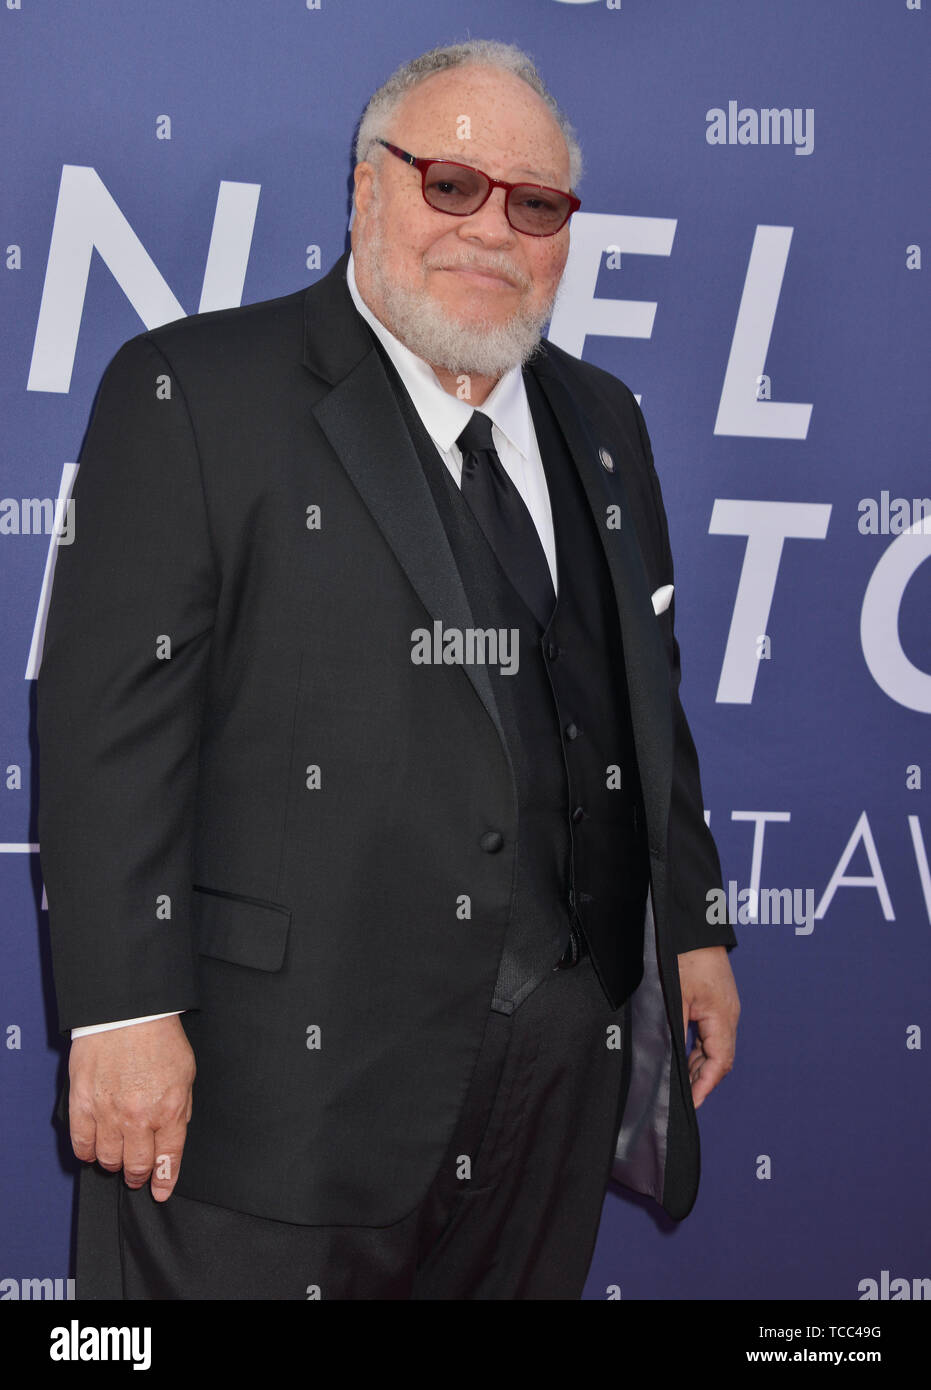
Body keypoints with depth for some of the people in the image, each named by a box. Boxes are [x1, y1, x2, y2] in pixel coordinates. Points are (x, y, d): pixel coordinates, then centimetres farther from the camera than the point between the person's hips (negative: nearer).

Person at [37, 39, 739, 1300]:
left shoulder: (602, 425, 15)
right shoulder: (192, 393, -5)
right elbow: (110, 723, -11)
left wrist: (694, 926, 18)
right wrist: (126, 1011, -16)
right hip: (281, 1075, -5)